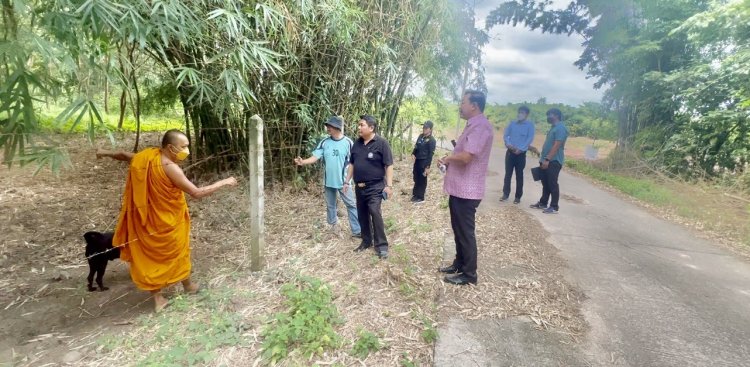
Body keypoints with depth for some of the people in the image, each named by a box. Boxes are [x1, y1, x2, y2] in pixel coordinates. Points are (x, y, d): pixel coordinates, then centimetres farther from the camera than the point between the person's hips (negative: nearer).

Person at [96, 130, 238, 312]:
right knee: (178, 253, 16)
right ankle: (188, 286, 39)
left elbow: (125, 155, 15)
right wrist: (224, 182, -23)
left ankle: (158, 298, 28)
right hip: (167, 221, -6)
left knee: (149, 256, 15)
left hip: (147, 219, 7)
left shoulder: (149, 155, -5)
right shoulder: (170, 168, -28)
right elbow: (197, 193, -30)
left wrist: (106, 153, 36)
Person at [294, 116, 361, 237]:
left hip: (343, 181, -4)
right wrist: (303, 162, -21)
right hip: (329, 181, 4)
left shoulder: (348, 142, -10)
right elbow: (315, 157, -3)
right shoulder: (324, 142, 0)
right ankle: (332, 225, 38)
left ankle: (357, 230, 7)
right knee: (330, 205, 18)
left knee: (351, 205, 0)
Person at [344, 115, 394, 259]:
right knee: (362, 215, 12)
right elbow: (352, 164, 16)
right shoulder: (357, 143, 8)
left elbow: (389, 165, -11)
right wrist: (347, 181, 13)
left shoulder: (381, 143, -10)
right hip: (359, 186, 6)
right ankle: (366, 241, 28)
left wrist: (389, 185, -16)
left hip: (375, 187, -6)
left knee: (375, 213, -14)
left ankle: (381, 245, -1)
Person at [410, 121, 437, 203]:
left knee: (422, 180, 1)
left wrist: (428, 167, -17)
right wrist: (413, 154, -1)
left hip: (424, 162, -7)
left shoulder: (431, 140, -11)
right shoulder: (420, 136, 10)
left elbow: (431, 154, -13)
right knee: (416, 178, 15)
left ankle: (420, 197, 12)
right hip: (417, 160, 7)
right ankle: (415, 194, 30)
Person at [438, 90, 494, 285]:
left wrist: (448, 158, -9)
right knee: (458, 230, 19)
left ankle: (469, 274, 15)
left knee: (466, 232, 1)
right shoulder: (472, 125, 16)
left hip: (466, 190, -10)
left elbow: (466, 156, -29)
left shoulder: (481, 126, -19)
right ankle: (459, 264, 34)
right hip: (459, 187, 10)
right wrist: (448, 161, 3)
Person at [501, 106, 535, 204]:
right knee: (508, 173, 4)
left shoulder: (530, 124, -2)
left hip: (521, 153, -2)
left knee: (519, 175, 4)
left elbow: (530, 138, -8)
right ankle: (506, 194, 13)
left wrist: (520, 149, -17)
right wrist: (508, 144, -14)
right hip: (510, 152, 2)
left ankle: (518, 196, 13)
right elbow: (505, 135, 4)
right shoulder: (512, 123, 6)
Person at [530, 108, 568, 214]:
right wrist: (543, 158, 20)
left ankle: (554, 207, 2)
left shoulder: (560, 128, -14)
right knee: (545, 183, 14)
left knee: (552, 184, -5)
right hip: (547, 161, 10)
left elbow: (556, 146, -21)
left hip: (554, 161, -10)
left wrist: (547, 159, -24)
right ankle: (543, 203, 23)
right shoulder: (553, 127, 18)